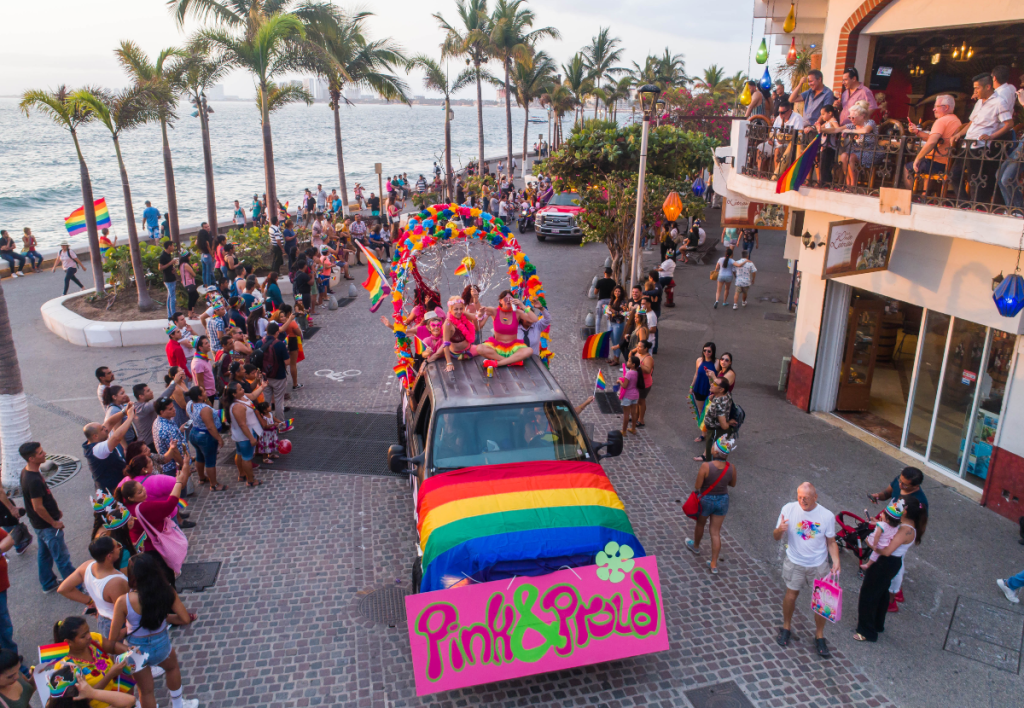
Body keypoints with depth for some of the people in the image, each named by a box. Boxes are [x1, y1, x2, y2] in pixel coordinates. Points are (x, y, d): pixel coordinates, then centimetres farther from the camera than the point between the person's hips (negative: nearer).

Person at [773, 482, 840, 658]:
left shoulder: (827, 516, -15)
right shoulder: (789, 509, -15)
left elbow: (831, 542, -2)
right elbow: (776, 537, -9)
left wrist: (836, 562, -17)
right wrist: (780, 530, -32)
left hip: (819, 565, 0)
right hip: (794, 563, 0)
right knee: (791, 594, 13)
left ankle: (819, 636, 27)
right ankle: (786, 628, 36)